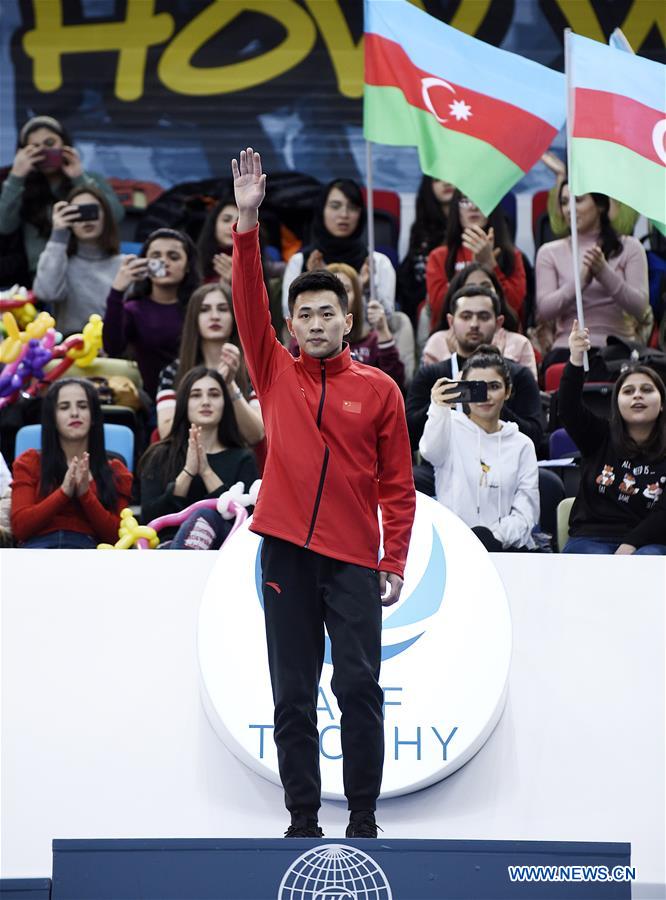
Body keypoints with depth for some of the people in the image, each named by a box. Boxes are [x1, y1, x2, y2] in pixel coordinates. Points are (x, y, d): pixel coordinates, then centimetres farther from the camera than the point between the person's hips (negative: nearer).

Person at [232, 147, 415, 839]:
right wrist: (247, 222, -13)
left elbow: (397, 484, 5)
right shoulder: (276, 375, 8)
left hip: (354, 558, -1)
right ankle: (302, 821, 9)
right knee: (293, 696, 4)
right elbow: (249, 306, -3)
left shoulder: (379, 391, 5)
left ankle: (363, 817, 6)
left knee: (359, 687, -2)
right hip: (286, 550, 1)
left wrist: (395, 562, -1)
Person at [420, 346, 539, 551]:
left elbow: (526, 511, 6)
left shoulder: (521, 445, 16)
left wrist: (496, 534, -15)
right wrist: (438, 410, -38)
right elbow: (431, 451, -16)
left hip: (508, 546, 2)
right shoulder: (451, 427, 9)